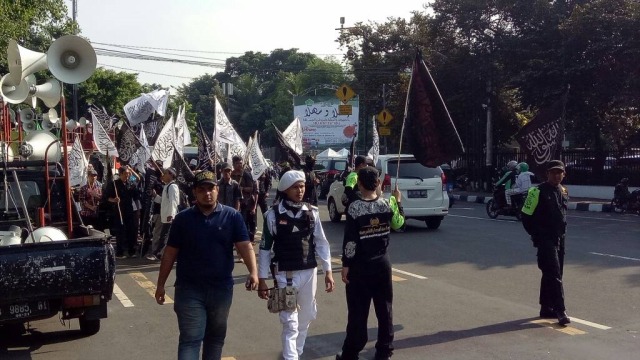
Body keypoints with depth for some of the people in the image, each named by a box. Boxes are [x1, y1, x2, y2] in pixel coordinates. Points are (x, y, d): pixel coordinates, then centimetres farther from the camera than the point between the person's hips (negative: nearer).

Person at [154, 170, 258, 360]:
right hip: (189, 289, -1)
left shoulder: (232, 216, -3)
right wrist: (161, 284, 5)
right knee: (190, 339, -2)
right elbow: (170, 253, 4)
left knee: (216, 337, 17)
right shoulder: (182, 219, -1)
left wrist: (253, 271, -27)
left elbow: (245, 246, -10)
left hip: (221, 288, 1)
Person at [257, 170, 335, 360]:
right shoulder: (273, 214, -8)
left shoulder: (312, 212, 0)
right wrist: (262, 279, -4)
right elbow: (265, 248, -4)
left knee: (306, 317, 17)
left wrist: (328, 271, 1)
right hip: (285, 274, -4)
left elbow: (321, 243, 5)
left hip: (309, 272, 4)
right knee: (290, 322, -2)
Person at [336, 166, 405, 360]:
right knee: (384, 308, 12)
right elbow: (399, 223, 16)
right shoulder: (387, 204, -3)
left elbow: (350, 240, -15)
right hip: (382, 263, 4)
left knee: (358, 311, 4)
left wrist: (345, 265, -8)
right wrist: (398, 201, 27)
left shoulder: (354, 207, -14)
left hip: (359, 266, -3)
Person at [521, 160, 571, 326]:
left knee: (550, 275, 14)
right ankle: (560, 311, -9)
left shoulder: (564, 192, 11)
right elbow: (526, 216, -9)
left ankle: (546, 308, 24)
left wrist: (562, 231, 13)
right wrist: (537, 234, -6)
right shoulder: (538, 192, -11)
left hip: (559, 239, 7)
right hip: (545, 240, -7)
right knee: (554, 275, -11)